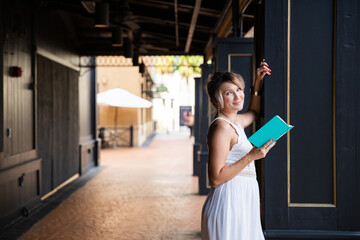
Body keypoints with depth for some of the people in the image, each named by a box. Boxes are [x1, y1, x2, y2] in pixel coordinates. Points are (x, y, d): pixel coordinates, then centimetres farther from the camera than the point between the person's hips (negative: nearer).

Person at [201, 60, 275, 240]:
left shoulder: (236, 122, 14)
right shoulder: (221, 126, -15)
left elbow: (253, 113, 40)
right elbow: (215, 179, -20)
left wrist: (257, 83, 30)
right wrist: (250, 156, -22)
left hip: (242, 203, 10)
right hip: (228, 203, -9)